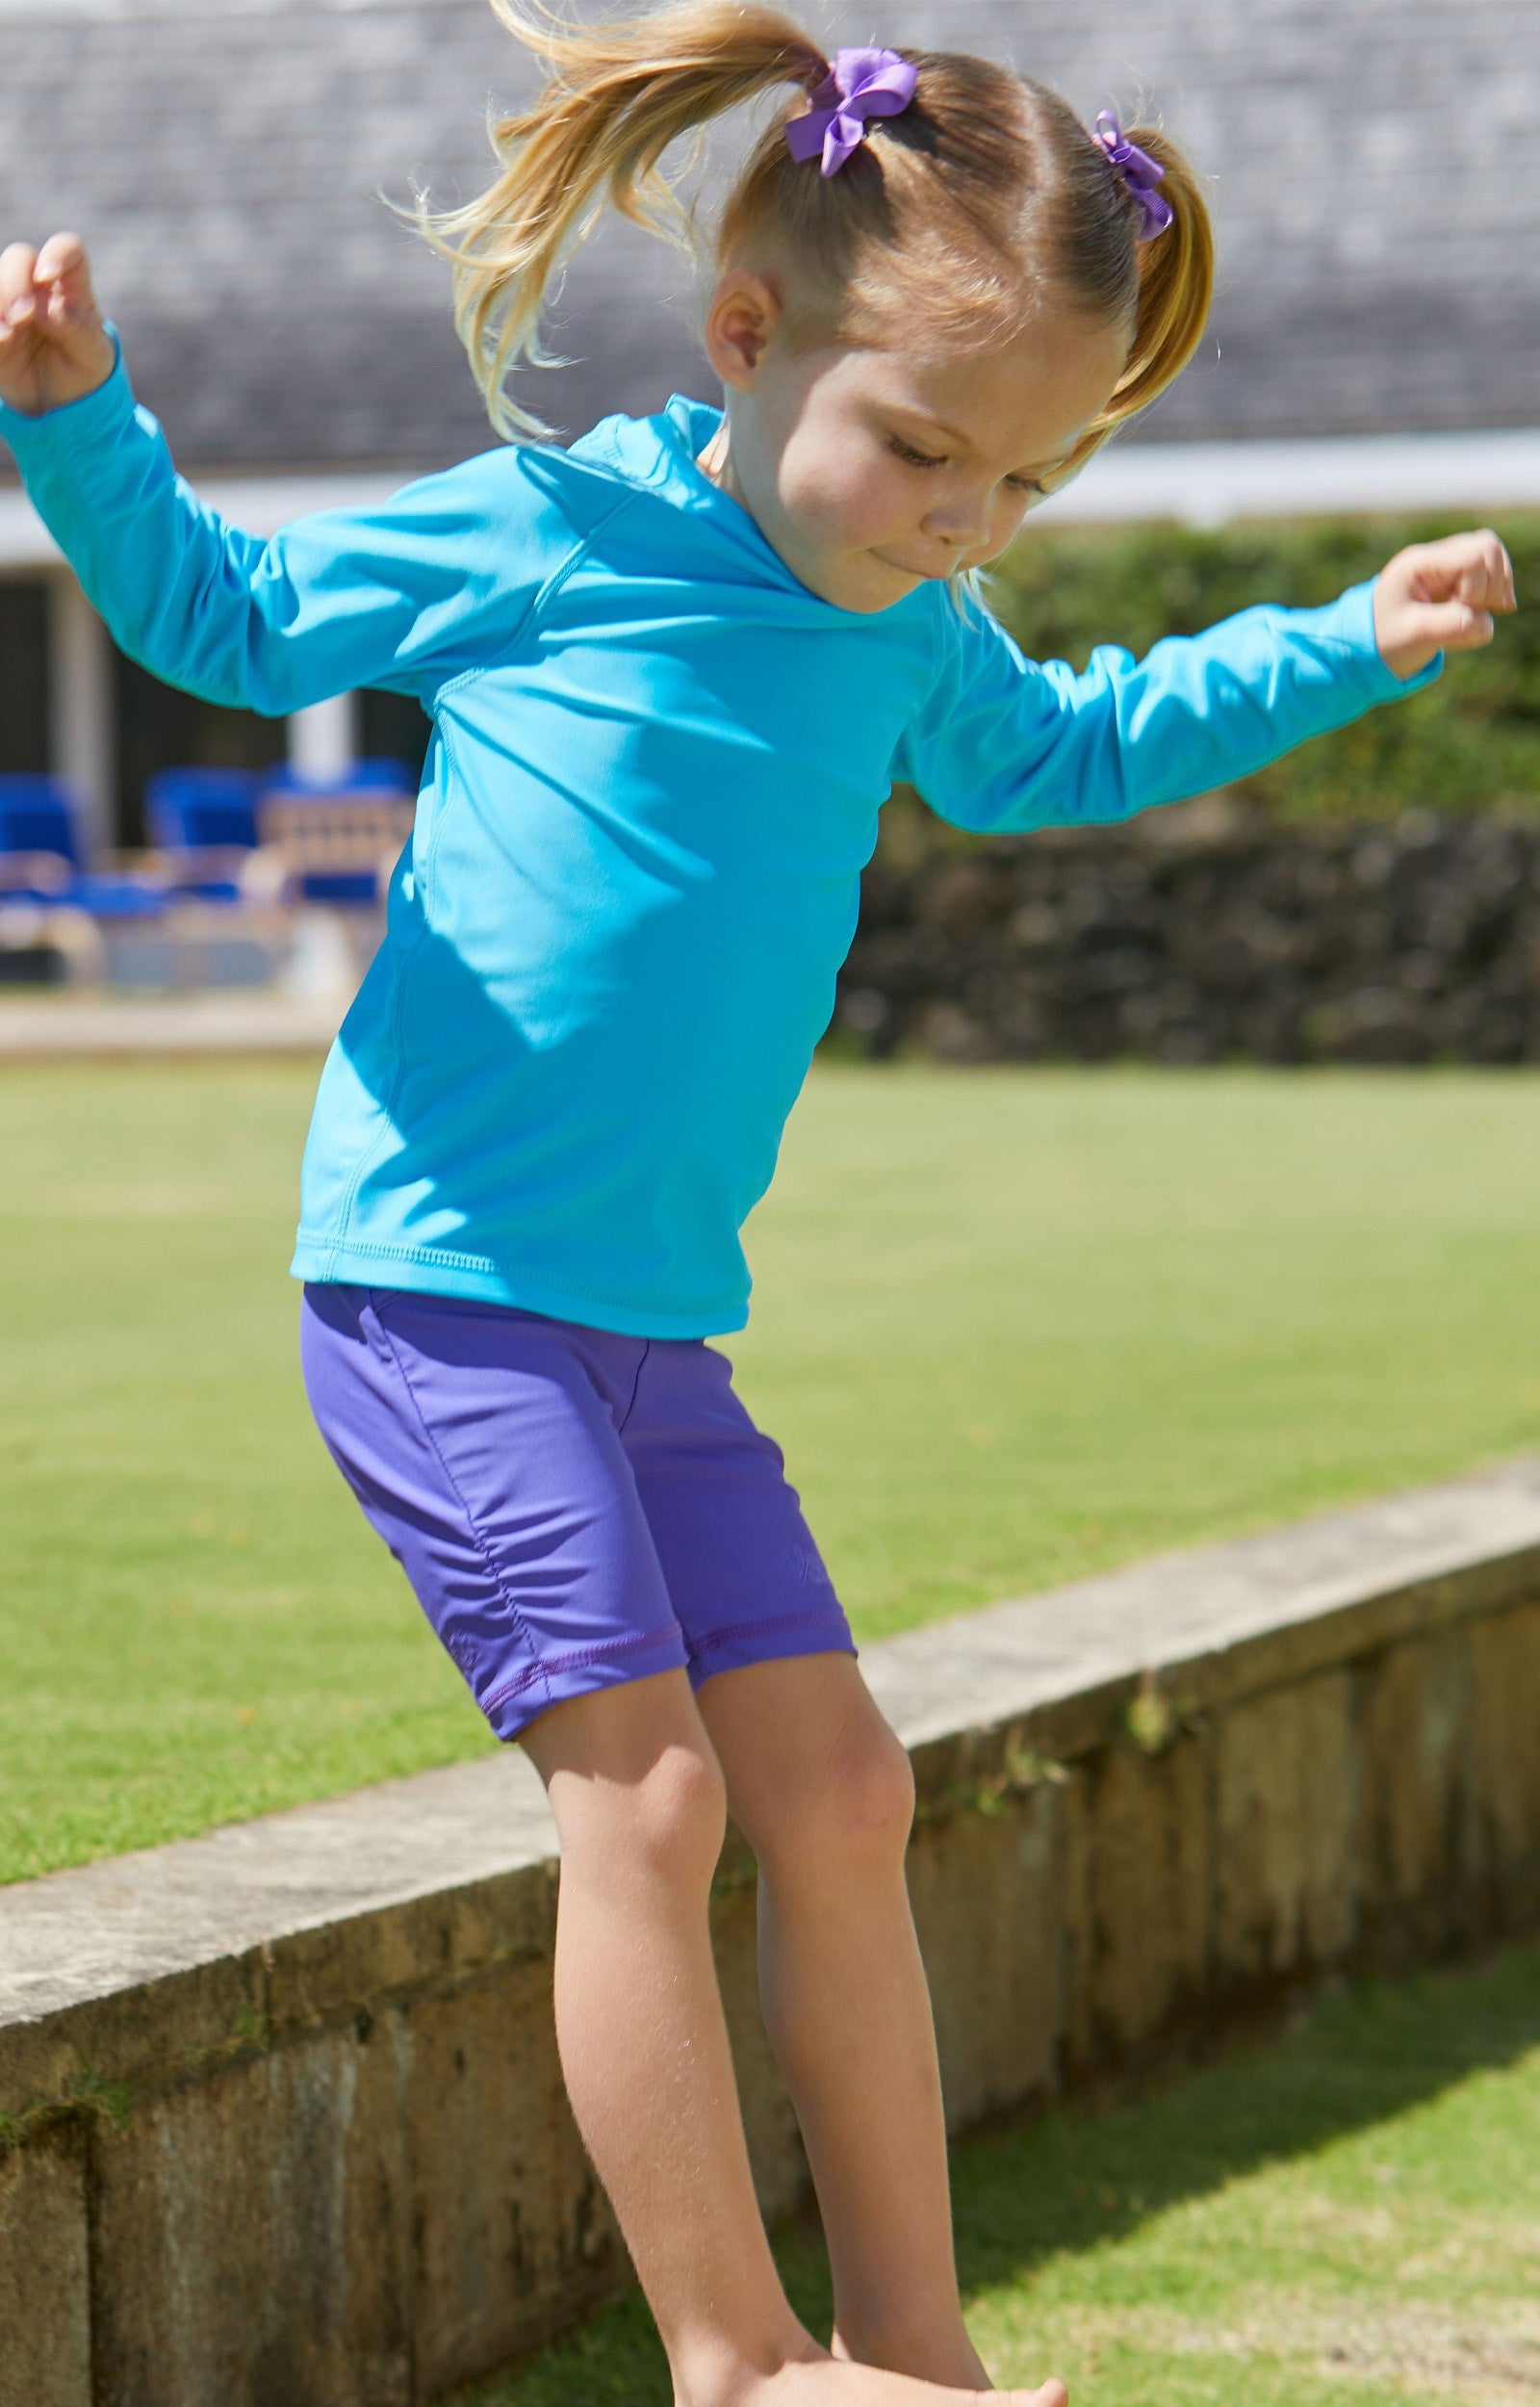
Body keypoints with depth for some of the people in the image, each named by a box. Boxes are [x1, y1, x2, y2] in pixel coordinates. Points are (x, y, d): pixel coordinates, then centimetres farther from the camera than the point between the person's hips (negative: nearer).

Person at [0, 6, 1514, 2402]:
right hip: (441, 1282, -8)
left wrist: (1341, 648, 29)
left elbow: (1054, 752, 32)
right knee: (645, 1789, -14)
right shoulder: (541, 539, -10)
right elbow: (228, 612, 3)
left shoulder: (913, 637, 10)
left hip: (656, 1320, 8)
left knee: (834, 1784, 8)